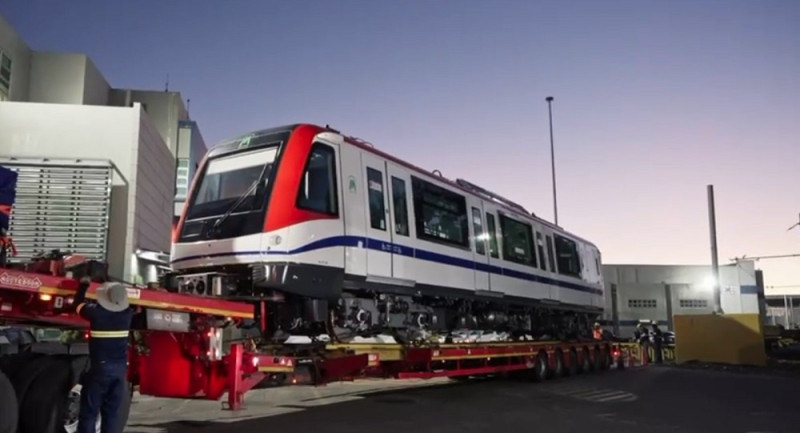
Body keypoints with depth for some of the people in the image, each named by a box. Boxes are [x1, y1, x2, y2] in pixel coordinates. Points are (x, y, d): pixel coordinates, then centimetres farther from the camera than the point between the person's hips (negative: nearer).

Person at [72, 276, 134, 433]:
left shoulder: (96, 312, -11)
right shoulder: (127, 313, -3)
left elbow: (78, 304, 10)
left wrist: (84, 285, 23)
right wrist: (117, 291, 33)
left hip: (100, 368, -3)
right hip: (120, 369, 4)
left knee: (89, 411, 3)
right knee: (111, 413, 10)